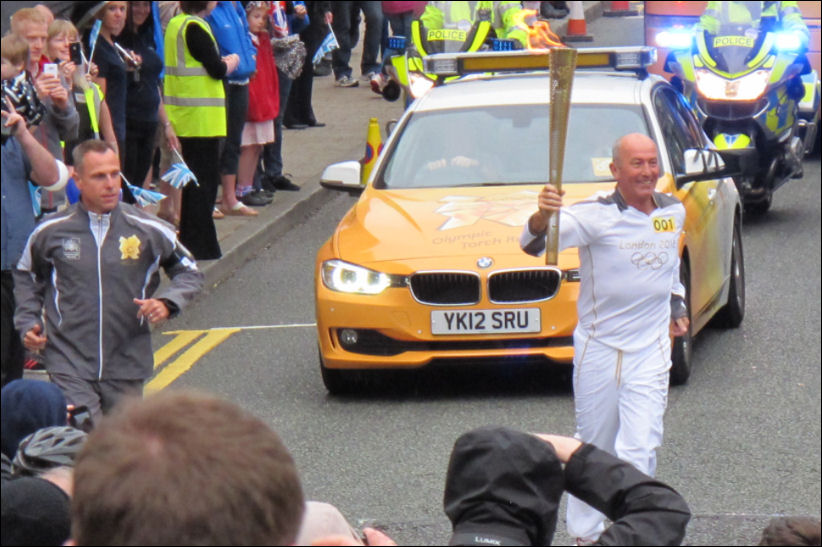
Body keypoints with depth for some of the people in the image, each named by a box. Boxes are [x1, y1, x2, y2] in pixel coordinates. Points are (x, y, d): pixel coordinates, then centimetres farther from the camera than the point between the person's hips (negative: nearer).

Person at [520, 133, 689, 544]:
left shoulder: (674, 212, 3)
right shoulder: (596, 215, -14)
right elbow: (534, 243, -31)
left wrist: (676, 306, 23)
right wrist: (543, 216, -52)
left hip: (650, 351, 2)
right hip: (598, 351, -2)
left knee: (638, 454, -9)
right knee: (594, 449, 12)